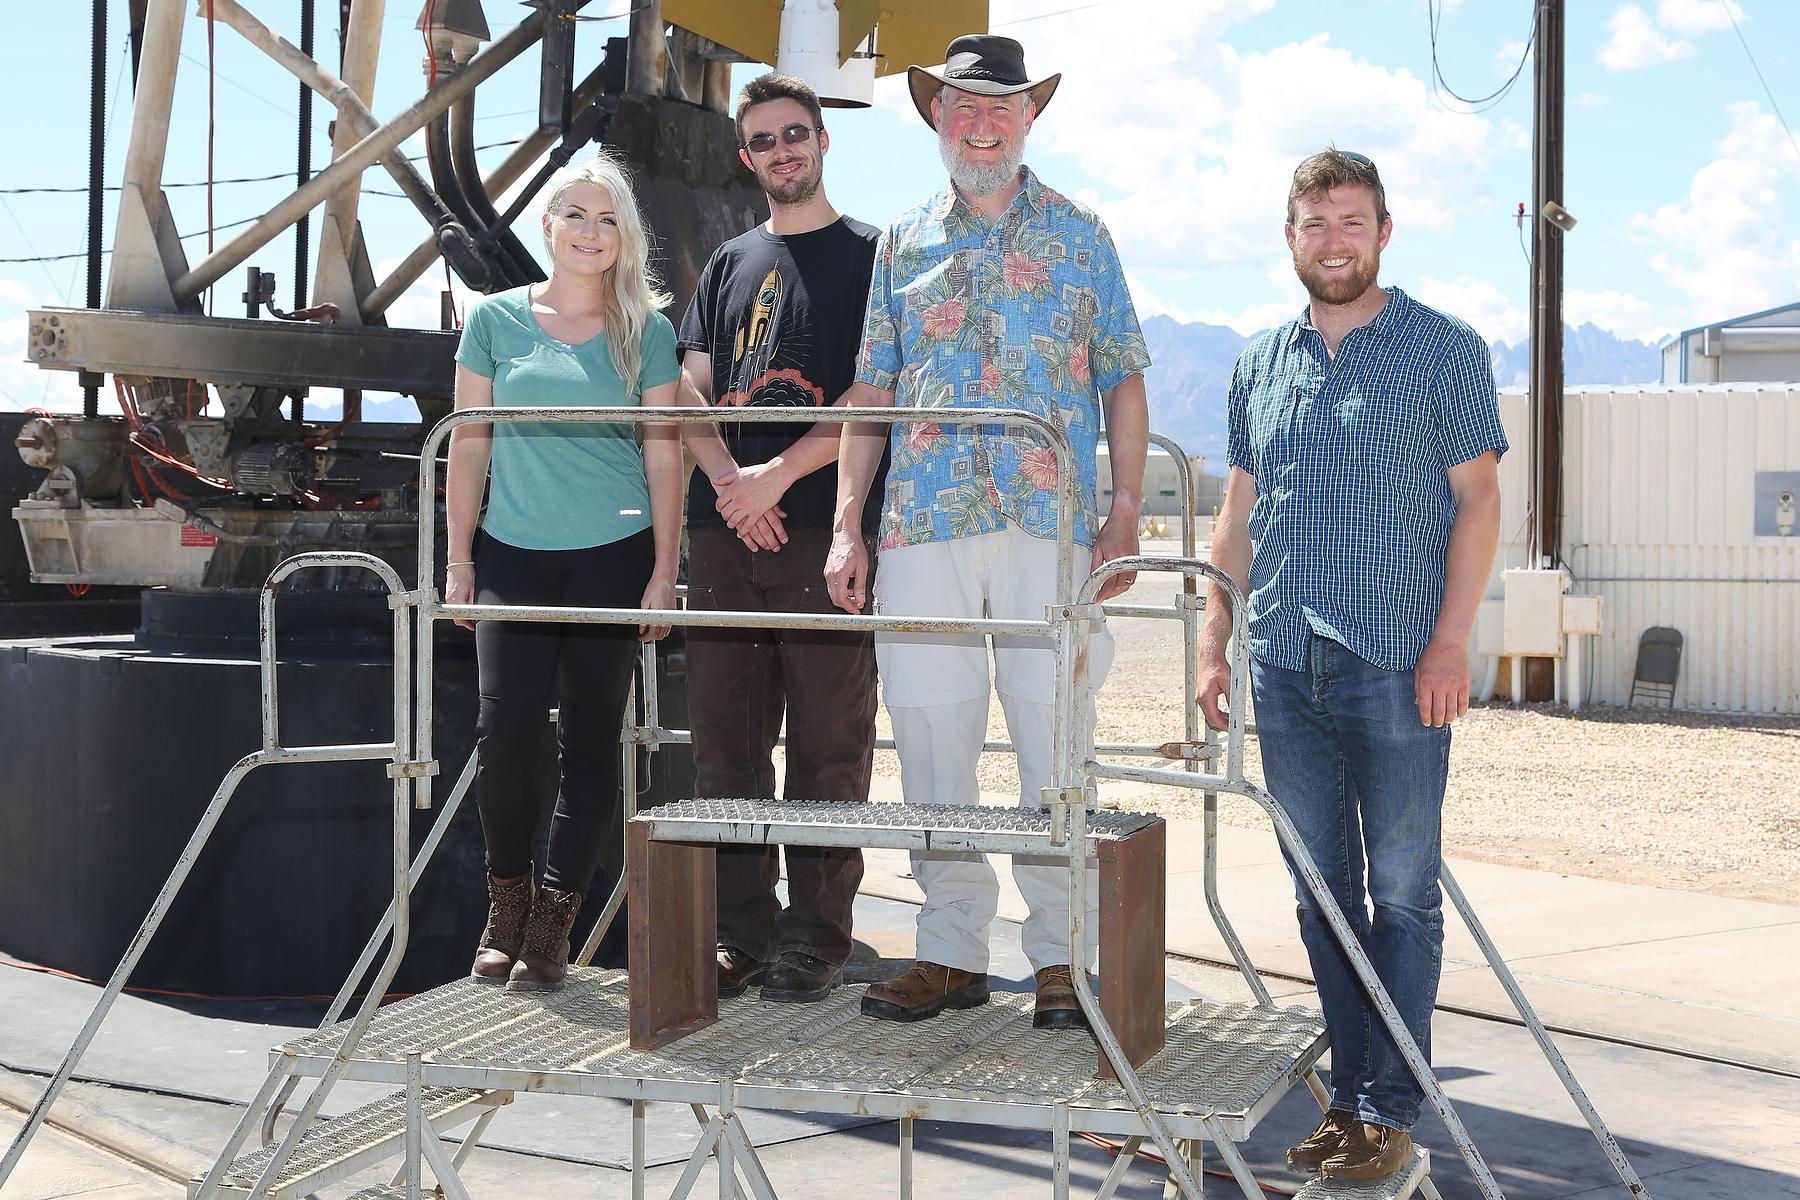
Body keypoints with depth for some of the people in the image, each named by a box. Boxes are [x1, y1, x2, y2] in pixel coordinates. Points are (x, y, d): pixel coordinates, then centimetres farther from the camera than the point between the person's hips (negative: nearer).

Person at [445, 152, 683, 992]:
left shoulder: (646, 331, 6)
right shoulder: (496, 319, 8)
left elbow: (663, 455, 5)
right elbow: (469, 445, 9)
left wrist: (663, 572, -1)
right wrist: (458, 559, 5)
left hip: (614, 556, 0)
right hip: (514, 556, 0)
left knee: (590, 738, 0)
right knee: (504, 728, -11)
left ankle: (553, 923, 11)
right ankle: (506, 899, 11)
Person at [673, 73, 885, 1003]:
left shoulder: (868, 256, 6)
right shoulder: (730, 264, 20)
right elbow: (691, 393, 14)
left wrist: (782, 472, -13)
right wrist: (729, 479, -4)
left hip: (826, 528, -4)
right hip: (726, 534, 5)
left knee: (827, 744, -2)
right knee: (726, 742, 4)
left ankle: (816, 935, 5)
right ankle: (742, 930, 13)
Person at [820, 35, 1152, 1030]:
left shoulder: (1077, 235, 11)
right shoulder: (904, 242, 15)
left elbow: (1122, 382, 9)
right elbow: (871, 392, 14)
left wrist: (1126, 512, -2)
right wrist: (847, 526, 5)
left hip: (1052, 521, -2)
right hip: (924, 524, 2)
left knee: (1054, 741, -2)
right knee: (931, 740, 3)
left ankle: (1062, 956, 8)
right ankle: (952, 951, 13)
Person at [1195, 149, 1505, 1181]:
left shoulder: (1443, 350, 1)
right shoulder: (1261, 362, 14)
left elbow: (1478, 497, -2)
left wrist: (1451, 640, -12)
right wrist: (1215, 642, 11)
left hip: (1397, 664, -4)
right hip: (1286, 665, 5)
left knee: (1402, 889, -1)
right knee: (1321, 888, 9)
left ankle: (1392, 1108, 6)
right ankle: (1352, 1089, 18)